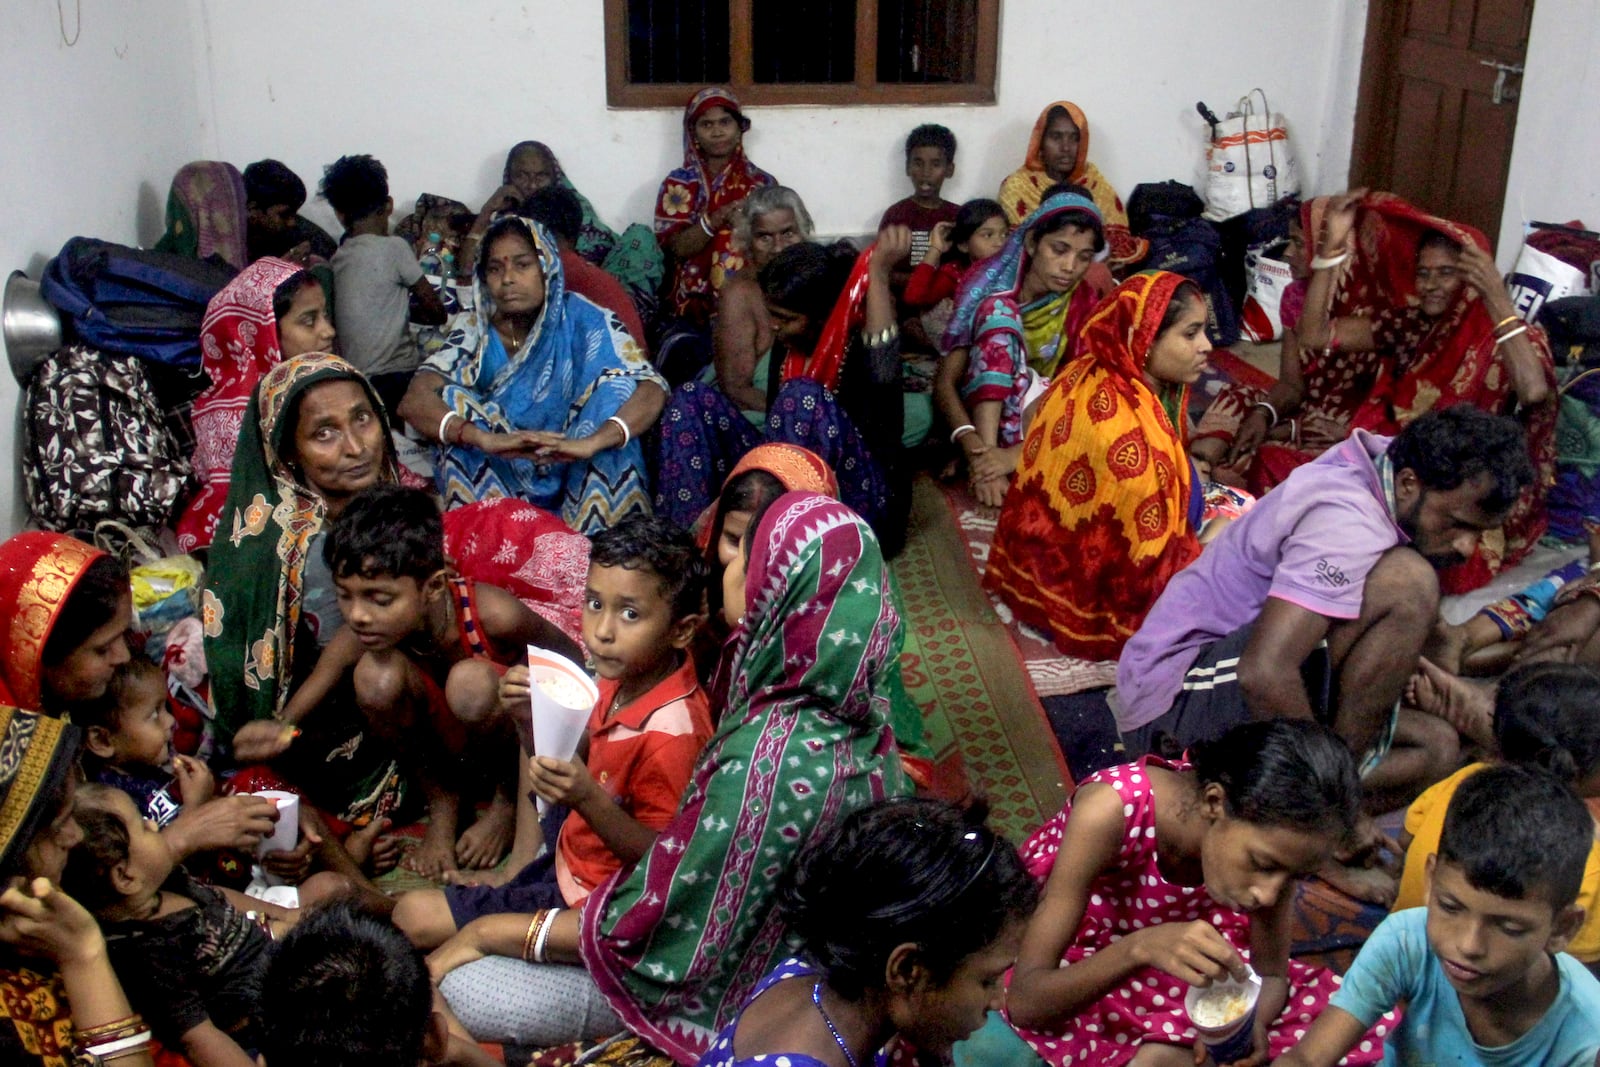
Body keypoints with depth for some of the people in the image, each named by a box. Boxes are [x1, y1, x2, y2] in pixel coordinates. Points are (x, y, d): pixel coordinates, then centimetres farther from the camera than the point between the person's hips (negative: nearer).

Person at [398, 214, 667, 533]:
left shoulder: (583, 320, -8)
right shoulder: (473, 329, -4)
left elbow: (653, 390, -21)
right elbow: (414, 401, -18)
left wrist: (590, 442, -40)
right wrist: (487, 440, -38)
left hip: (578, 479, -1)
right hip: (497, 482, 1)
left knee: (614, 390, -22)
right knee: (453, 401, -20)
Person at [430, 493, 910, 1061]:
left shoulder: (765, 757, -38)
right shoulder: (853, 701, -13)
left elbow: (659, 935, -26)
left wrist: (487, 933, -14)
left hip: (723, 979, -8)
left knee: (452, 990, -6)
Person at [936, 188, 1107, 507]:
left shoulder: (1083, 304, -6)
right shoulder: (988, 286, -10)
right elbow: (945, 381, -16)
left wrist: (1019, 453, -35)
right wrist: (974, 446, -36)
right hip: (981, 416, -2)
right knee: (999, 311, -26)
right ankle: (986, 453, -40)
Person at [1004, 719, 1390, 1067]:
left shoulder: (1267, 827, -21)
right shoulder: (1110, 811, -34)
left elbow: (1272, 974, -8)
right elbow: (1024, 1001, -34)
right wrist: (1142, 947, -49)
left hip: (1177, 973, 5)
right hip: (1074, 977, -5)